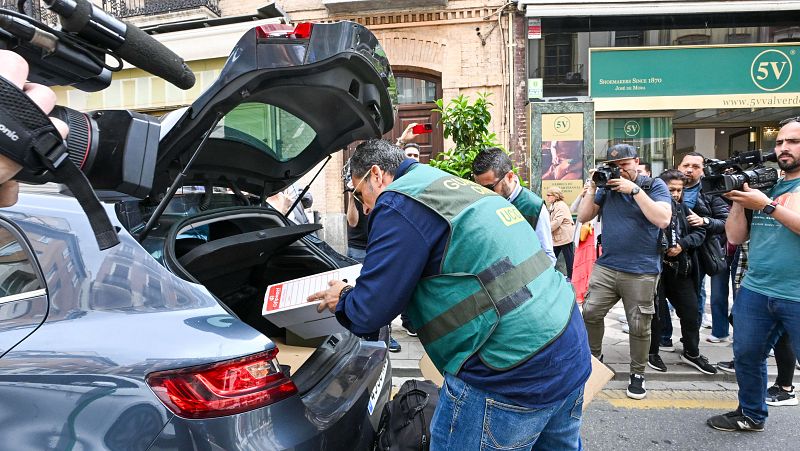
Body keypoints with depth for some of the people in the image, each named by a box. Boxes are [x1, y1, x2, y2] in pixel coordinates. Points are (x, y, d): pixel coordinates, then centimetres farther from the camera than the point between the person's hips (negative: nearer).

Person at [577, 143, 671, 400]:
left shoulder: (654, 186, -2)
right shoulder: (607, 187, 9)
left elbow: (663, 220, -18)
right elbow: (583, 217, 7)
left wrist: (634, 190, -18)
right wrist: (592, 187, -4)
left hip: (641, 272, -3)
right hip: (606, 266, 4)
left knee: (639, 327, 4)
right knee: (590, 313, 1)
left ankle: (637, 374, 22)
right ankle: (593, 357, 23)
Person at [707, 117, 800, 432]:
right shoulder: (763, 183, 12)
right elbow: (735, 237, 8)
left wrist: (766, 205, -20)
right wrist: (739, 201, -4)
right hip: (754, 291, 6)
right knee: (747, 356, 15)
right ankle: (751, 415, 33)